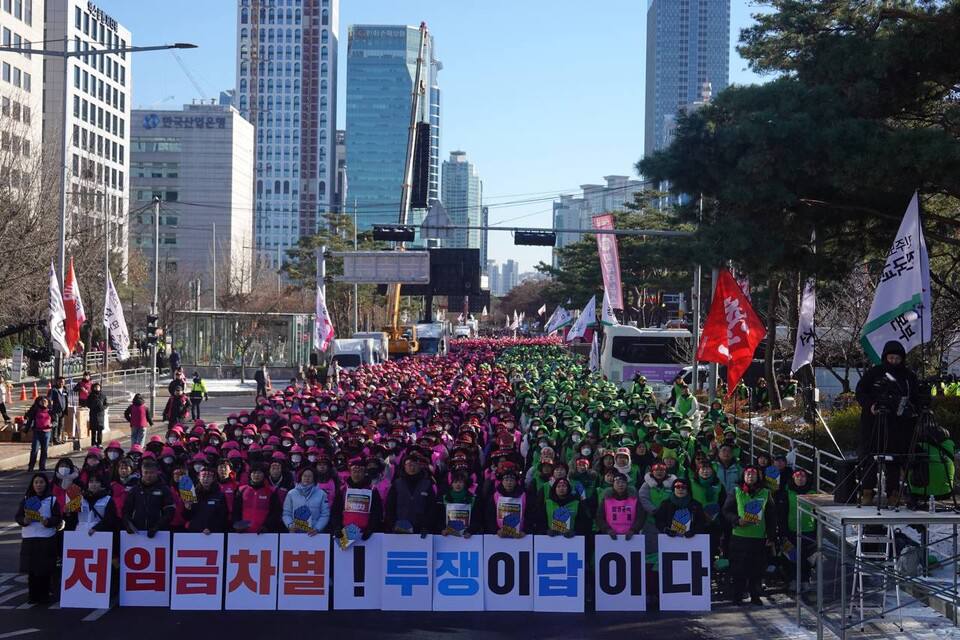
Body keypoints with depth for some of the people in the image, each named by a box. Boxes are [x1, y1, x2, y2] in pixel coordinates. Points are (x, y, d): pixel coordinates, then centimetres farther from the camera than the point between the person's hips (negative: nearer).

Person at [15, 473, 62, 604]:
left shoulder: (52, 500, 0)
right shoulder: (26, 499, 8)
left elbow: (57, 518, -2)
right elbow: (17, 516, 7)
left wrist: (48, 522, -21)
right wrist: (24, 520, -14)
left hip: (47, 539, -2)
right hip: (29, 538, 2)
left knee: (45, 570, -1)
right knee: (31, 569, 4)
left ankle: (44, 595, 10)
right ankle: (33, 595, 14)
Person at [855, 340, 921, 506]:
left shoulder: (909, 376, 12)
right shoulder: (874, 373, 5)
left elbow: (917, 399, 20)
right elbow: (860, 391, 5)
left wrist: (913, 410, 2)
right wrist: (869, 405, -12)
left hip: (899, 425, 2)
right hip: (874, 422, -1)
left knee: (895, 458, 1)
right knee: (870, 456, -3)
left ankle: (893, 493, 8)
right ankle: (867, 492, 1)